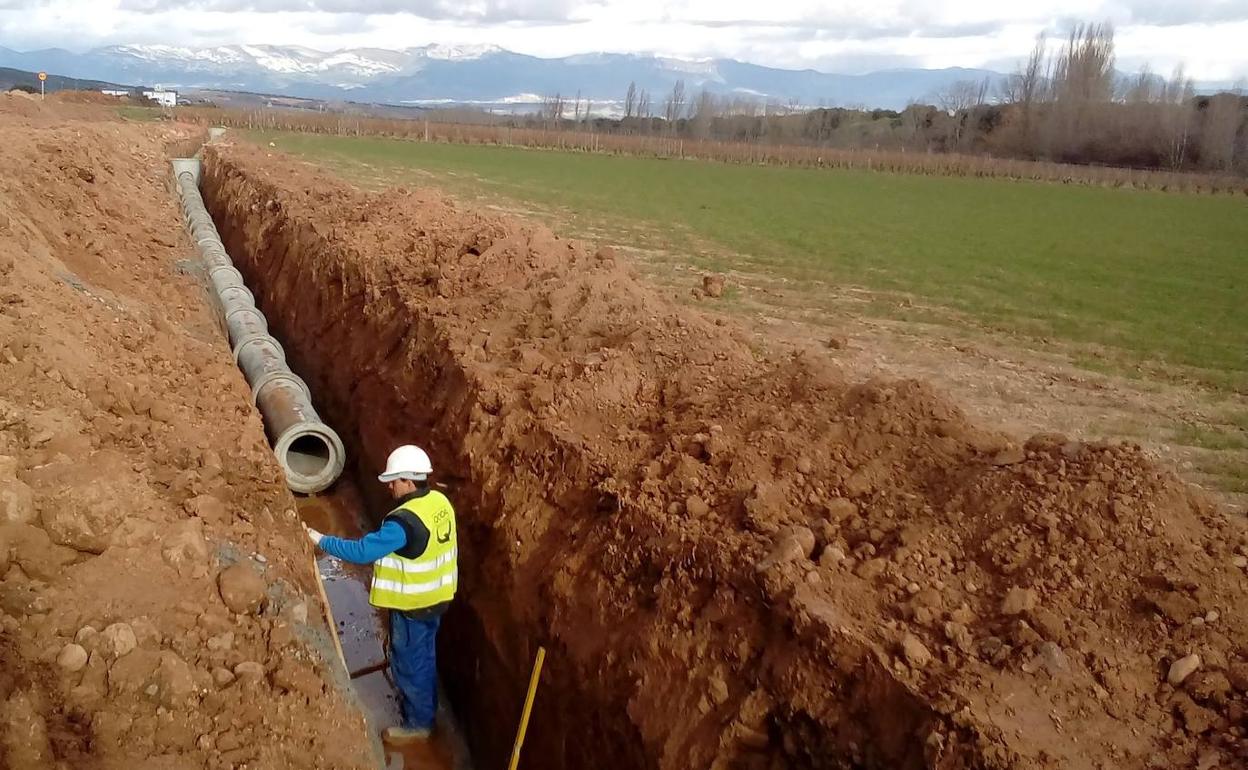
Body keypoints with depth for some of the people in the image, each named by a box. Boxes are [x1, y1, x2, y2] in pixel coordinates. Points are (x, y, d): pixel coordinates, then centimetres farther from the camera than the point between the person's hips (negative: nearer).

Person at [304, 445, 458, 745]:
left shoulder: (404, 521, -30)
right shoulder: (440, 502, -3)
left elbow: (362, 551, -30)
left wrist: (319, 539, -22)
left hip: (413, 605, -9)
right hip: (435, 597, 9)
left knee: (409, 663, 9)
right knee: (424, 657, 25)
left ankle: (417, 724, 25)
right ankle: (426, 709, 42)